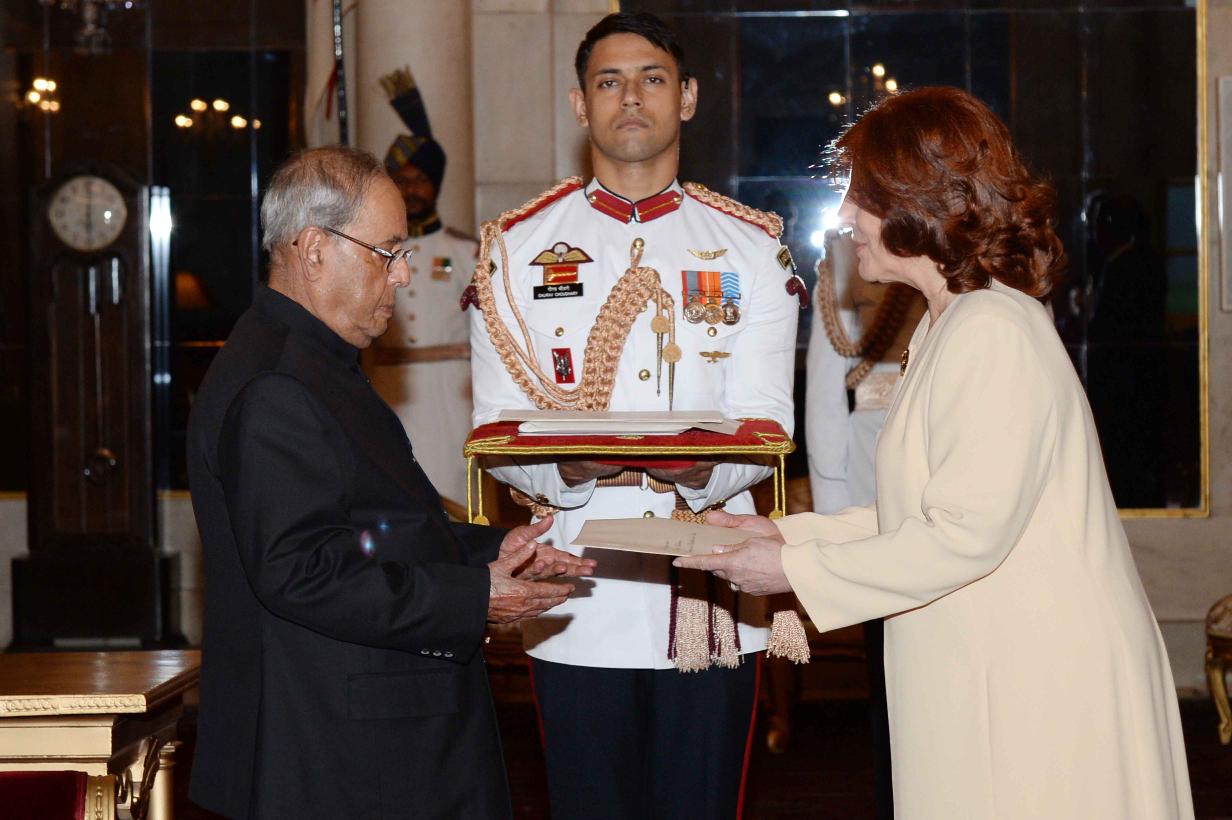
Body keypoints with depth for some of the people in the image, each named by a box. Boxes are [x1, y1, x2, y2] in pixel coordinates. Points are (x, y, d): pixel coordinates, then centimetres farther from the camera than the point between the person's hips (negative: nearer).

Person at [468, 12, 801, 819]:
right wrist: (568, 469, -21)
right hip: (578, 605, 0)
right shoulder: (517, 248, 7)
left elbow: (766, 426, 0)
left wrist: (703, 470, -23)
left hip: (712, 604, 0)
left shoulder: (748, 247, 8)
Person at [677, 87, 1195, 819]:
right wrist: (790, 534, 10)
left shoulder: (993, 331, -17)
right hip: (989, 677, 9)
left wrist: (796, 571, -13)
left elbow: (964, 534, -21)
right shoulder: (950, 326, 15)